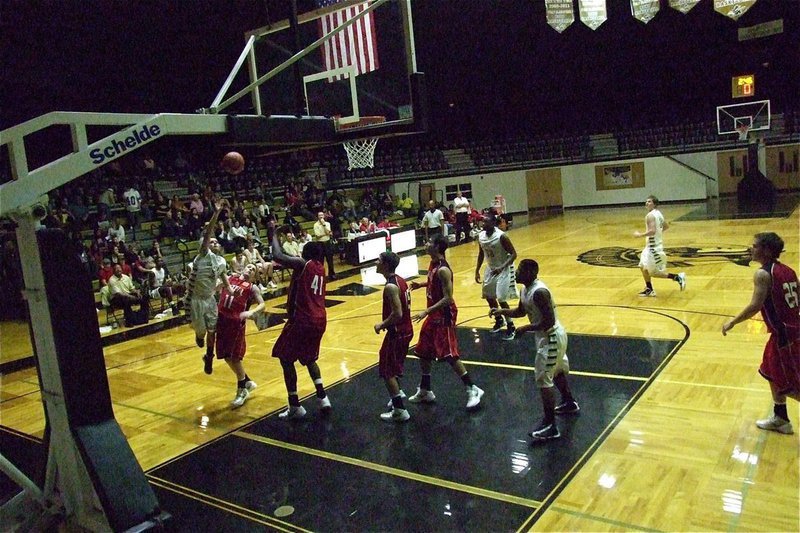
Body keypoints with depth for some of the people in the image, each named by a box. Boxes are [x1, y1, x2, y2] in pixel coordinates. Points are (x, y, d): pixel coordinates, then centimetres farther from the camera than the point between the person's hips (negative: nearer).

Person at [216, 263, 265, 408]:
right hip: (222, 319, 5)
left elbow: (262, 304, -8)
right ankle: (248, 382, 32)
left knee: (235, 358, -3)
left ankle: (242, 391, 17)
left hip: (237, 322, -5)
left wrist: (251, 312, -26)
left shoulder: (252, 287, 3)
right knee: (227, 357, 11)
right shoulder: (230, 278, 15)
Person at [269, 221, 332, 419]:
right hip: (319, 320, 8)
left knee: (286, 359, 6)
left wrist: (273, 233, -4)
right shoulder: (321, 268, 14)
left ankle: (295, 406, 6)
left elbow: (278, 256, -19)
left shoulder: (302, 263, -9)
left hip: (302, 320, -8)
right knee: (309, 358, 26)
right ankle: (322, 397, 18)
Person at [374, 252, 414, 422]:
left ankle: (400, 411, 4)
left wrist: (382, 325, -14)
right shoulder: (400, 280, 7)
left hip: (397, 333, -9)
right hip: (406, 330, 9)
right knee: (393, 366, 27)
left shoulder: (390, 286, -23)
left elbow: (397, 314, -28)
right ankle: (397, 394, 43)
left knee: (386, 371, 1)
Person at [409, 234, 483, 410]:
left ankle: (472, 390, 7)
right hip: (434, 314, 10)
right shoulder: (433, 264, 4)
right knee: (424, 352, 14)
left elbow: (447, 298, -25)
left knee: (449, 355, -6)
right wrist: (421, 284, 9)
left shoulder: (443, 270, -23)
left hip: (444, 315, -10)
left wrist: (426, 311, -28)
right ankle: (425, 391, 28)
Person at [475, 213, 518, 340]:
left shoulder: (502, 236, -25)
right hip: (491, 268, 7)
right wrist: (477, 270, 7)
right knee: (489, 297, 15)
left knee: (501, 299, -12)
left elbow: (513, 254, -21)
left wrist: (502, 267, -32)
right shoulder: (480, 236, -6)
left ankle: (510, 327, 5)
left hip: (504, 269, -7)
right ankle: (499, 321, 37)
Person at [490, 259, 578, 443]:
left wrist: (526, 328, -23)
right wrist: (502, 311, 4)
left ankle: (550, 425, 0)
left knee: (543, 380, -7)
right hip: (550, 336, 11)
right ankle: (569, 403, 50)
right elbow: (521, 311, 19)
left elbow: (549, 321, -29)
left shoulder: (539, 292, -28)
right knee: (556, 371, 28)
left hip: (551, 337, -11)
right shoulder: (525, 290, 3)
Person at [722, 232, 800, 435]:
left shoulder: (763, 274, -18)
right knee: (771, 373, 23)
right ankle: (780, 418, 35)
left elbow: (755, 306, -23)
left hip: (784, 334, -9)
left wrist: (732, 322, -12)